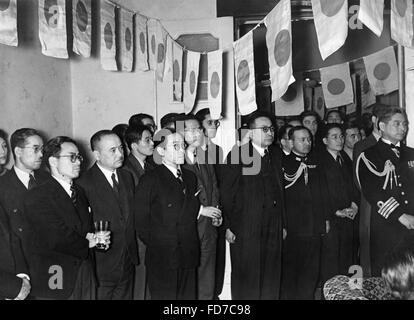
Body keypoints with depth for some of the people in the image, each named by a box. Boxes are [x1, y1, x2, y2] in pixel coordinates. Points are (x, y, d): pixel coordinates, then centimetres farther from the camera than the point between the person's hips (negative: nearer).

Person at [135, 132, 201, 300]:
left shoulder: (190, 177, 13)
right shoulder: (150, 180, -8)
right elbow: (141, 221, -7)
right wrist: (155, 245, -3)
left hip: (189, 256, 6)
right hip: (162, 260, -5)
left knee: (189, 296, 10)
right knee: (164, 296, 2)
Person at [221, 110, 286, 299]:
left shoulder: (276, 155, 11)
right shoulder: (237, 156, -7)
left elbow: (280, 190, 13)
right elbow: (226, 193, -8)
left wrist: (282, 223, 11)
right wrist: (228, 226, -11)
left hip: (273, 229, 5)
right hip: (245, 230, -5)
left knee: (271, 277, 11)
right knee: (246, 278, 4)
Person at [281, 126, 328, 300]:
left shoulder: (315, 162, 14)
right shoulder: (283, 163, -2)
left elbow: (322, 192, 17)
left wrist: (325, 218, 13)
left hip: (314, 226, 5)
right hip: (292, 226, -4)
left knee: (311, 271, 9)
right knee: (289, 269, 2)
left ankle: (307, 296, 21)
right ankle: (288, 296, 15)